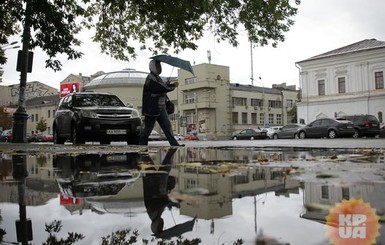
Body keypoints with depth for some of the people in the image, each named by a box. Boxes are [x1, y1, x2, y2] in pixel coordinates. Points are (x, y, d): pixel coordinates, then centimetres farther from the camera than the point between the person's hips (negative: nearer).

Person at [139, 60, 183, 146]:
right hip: (152, 107, -9)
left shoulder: (158, 78, 18)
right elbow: (160, 88, -23)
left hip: (161, 107, 9)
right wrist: (173, 86, -15)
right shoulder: (150, 78, -12)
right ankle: (142, 144, 13)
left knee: (167, 126, 4)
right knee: (148, 127, 0)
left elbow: (162, 90, 21)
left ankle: (174, 144, 2)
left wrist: (167, 85, 2)